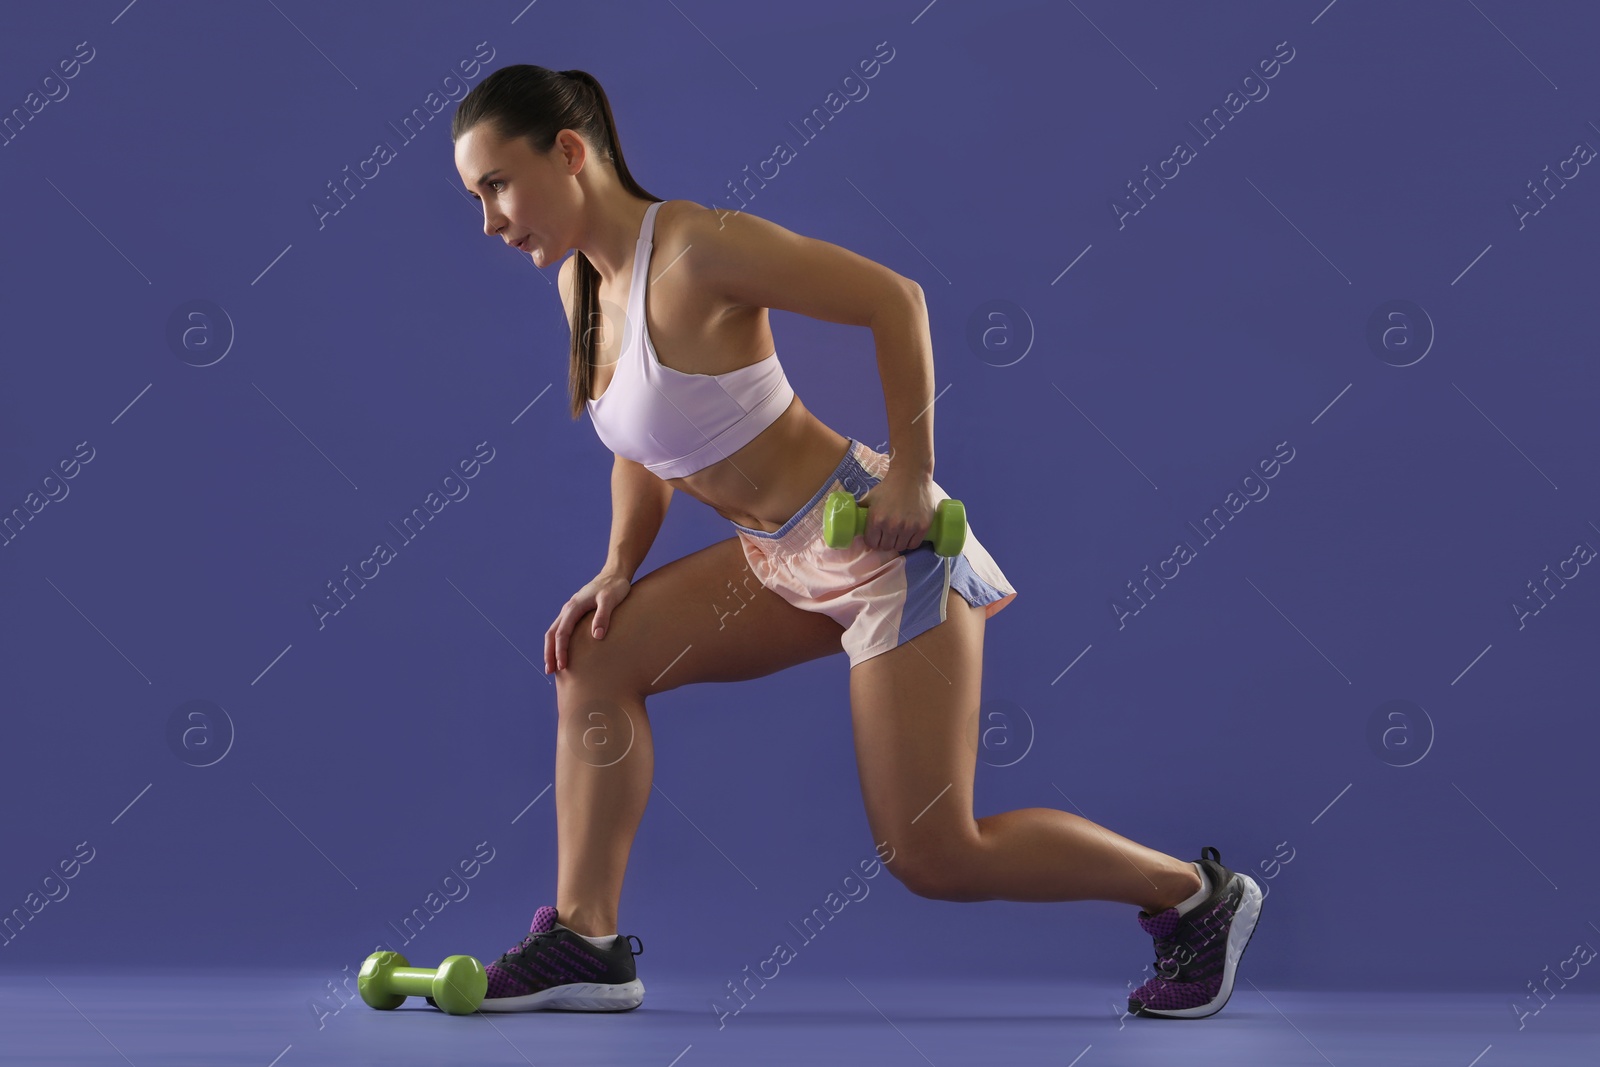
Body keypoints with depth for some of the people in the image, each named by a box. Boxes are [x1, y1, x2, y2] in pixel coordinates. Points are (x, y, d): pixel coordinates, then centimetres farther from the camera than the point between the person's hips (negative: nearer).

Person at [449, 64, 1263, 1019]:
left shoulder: (696, 249, -22)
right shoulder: (582, 281, 5)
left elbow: (894, 299, -21)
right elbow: (646, 447, 17)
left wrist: (911, 472, -19)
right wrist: (619, 571, 5)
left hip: (881, 546, -9)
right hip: (787, 558, 9)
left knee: (933, 857, -6)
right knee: (595, 658, 3)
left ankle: (1197, 895, 12)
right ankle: (586, 940, 7)